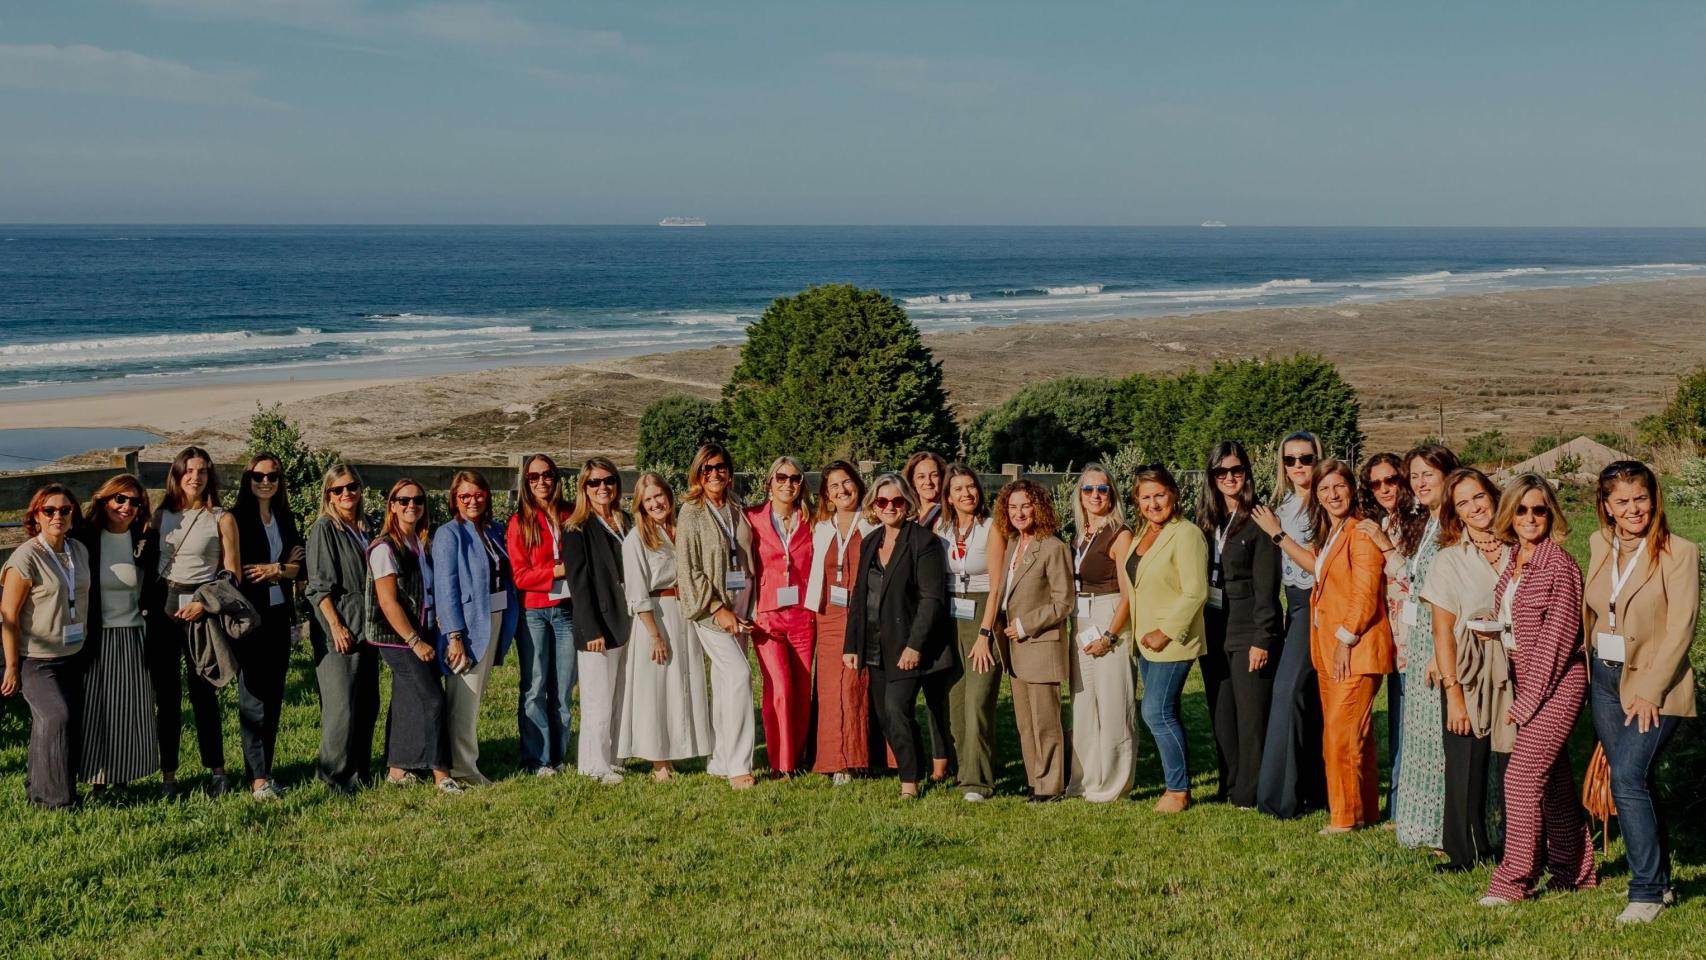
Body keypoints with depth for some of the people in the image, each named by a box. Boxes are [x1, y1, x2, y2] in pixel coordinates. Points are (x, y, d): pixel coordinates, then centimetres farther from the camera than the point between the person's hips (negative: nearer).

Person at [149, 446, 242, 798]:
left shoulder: (221, 519, 2)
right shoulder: (162, 515, 11)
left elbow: (233, 574, -1)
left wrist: (205, 603, -13)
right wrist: (147, 602, 1)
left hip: (201, 610, -3)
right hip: (163, 609, 3)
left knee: (203, 693, 0)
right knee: (166, 695, 3)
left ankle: (216, 770, 11)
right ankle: (168, 775, 8)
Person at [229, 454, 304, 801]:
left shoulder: (286, 519, 14)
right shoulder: (236, 518, -3)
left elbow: (300, 567, 9)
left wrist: (273, 570, -9)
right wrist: (282, 568, -8)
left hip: (278, 615, 6)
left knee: (274, 695, 7)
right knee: (253, 696, -7)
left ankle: (265, 771, 13)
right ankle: (257, 780, -9)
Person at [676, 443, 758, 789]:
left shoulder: (736, 512, 12)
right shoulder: (691, 513, -6)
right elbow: (687, 569, -10)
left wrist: (745, 607, 9)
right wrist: (717, 609, -15)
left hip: (738, 604, 6)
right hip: (709, 607, -6)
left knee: (725, 683, 9)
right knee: (739, 674, -17)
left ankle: (720, 761, 17)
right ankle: (738, 766, -13)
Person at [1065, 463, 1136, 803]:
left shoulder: (1120, 535, -9)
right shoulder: (1079, 537, 13)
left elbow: (1128, 594, -14)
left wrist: (1108, 636, -18)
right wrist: (1078, 630, 6)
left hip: (1111, 625, -8)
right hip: (1080, 625, 8)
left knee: (1112, 707, -3)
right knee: (1083, 705, 12)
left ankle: (1112, 784, 5)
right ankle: (1085, 779, 21)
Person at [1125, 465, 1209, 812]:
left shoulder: (1186, 535, -15)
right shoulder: (1143, 533, 11)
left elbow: (1195, 593, -20)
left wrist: (1166, 633, -20)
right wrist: (1143, 633, 16)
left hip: (1172, 641, -9)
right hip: (1147, 641, 9)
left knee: (1157, 713, -10)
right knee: (1165, 715, 12)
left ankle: (1178, 789, 1)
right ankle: (1179, 784, 21)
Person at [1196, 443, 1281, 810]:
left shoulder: (1258, 520, -8)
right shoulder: (1206, 520, 12)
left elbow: (1266, 586, -12)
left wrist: (1262, 639, -16)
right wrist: (1199, 630, 7)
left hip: (1247, 630, -7)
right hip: (1213, 629, 7)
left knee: (1251, 716, -3)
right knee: (1221, 716, 11)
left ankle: (1251, 794, 3)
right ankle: (1230, 789, 20)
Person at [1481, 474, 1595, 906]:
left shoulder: (1560, 565, -14)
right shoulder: (1513, 562, 9)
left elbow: (1558, 635, -15)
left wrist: (1527, 699, -15)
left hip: (1557, 683, -8)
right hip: (1527, 680, 8)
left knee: (1523, 774, -13)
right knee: (1554, 781, 14)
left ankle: (1513, 879, -7)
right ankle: (1576, 871, 25)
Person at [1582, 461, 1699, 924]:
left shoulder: (1678, 553, -11)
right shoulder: (1600, 545, 6)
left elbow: (1680, 629, -14)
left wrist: (1649, 691, -18)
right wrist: (1586, 669, 11)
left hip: (1655, 684, -6)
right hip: (1604, 677, 6)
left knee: (1627, 780, -15)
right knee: (1635, 784, 11)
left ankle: (1647, 892, -5)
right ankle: (1660, 881, 24)